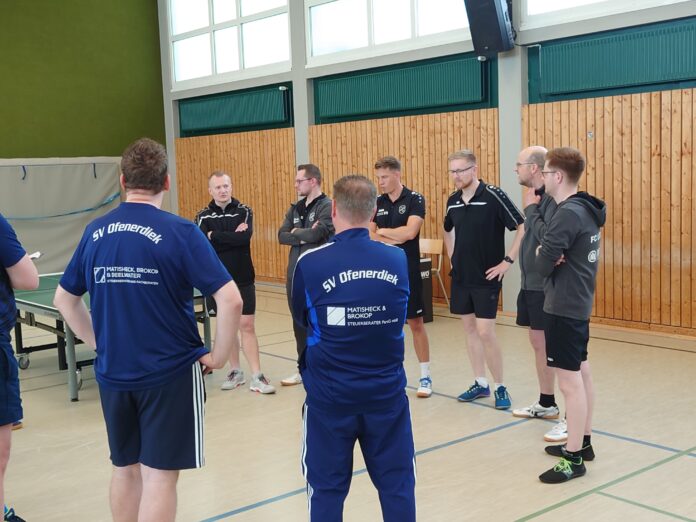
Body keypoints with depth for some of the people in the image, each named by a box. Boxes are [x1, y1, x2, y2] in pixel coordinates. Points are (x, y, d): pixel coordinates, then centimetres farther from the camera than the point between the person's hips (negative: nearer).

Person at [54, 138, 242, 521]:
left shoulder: (95, 231, 2)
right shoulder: (180, 232, -13)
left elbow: (64, 299, 13)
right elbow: (230, 300, -19)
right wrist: (219, 356, -6)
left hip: (112, 374, 5)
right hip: (169, 373, -5)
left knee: (126, 469, 19)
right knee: (159, 474, 4)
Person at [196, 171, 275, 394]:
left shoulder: (244, 211, 0)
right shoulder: (203, 216, 2)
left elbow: (245, 237, -19)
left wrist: (215, 236, -15)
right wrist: (233, 237, -17)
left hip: (243, 280, -1)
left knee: (247, 326, -3)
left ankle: (257, 377, -2)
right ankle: (235, 372, 22)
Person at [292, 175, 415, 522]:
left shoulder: (310, 263, -12)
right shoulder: (398, 260, -5)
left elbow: (302, 321, 3)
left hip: (330, 394, -2)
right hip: (387, 391, 2)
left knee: (327, 488, 12)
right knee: (397, 484, 14)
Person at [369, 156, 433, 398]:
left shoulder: (414, 199, -7)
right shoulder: (376, 202, 6)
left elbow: (410, 231, -20)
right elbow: (368, 235, -3)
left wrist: (382, 233, -8)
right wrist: (396, 239, -16)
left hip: (408, 272, -4)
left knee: (415, 323, 1)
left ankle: (425, 377, 11)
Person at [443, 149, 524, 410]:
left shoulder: (493, 195, -14)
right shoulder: (453, 200, 6)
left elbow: (523, 227, -15)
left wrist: (508, 261, -15)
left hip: (486, 278, -6)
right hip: (460, 276, 6)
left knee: (485, 332, -8)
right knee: (470, 329, 11)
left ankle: (500, 387, 8)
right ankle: (480, 384, 23)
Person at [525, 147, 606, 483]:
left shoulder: (568, 214, -22)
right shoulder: (585, 209, 9)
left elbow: (542, 265, -18)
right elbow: (549, 235, 12)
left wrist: (545, 257, 1)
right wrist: (532, 209, -2)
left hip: (563, 308, -10)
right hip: (579, 304, 11)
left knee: (569, 382, -4)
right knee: (581, 374, 17)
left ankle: (574, 459, 3)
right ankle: (582, 443, 29)